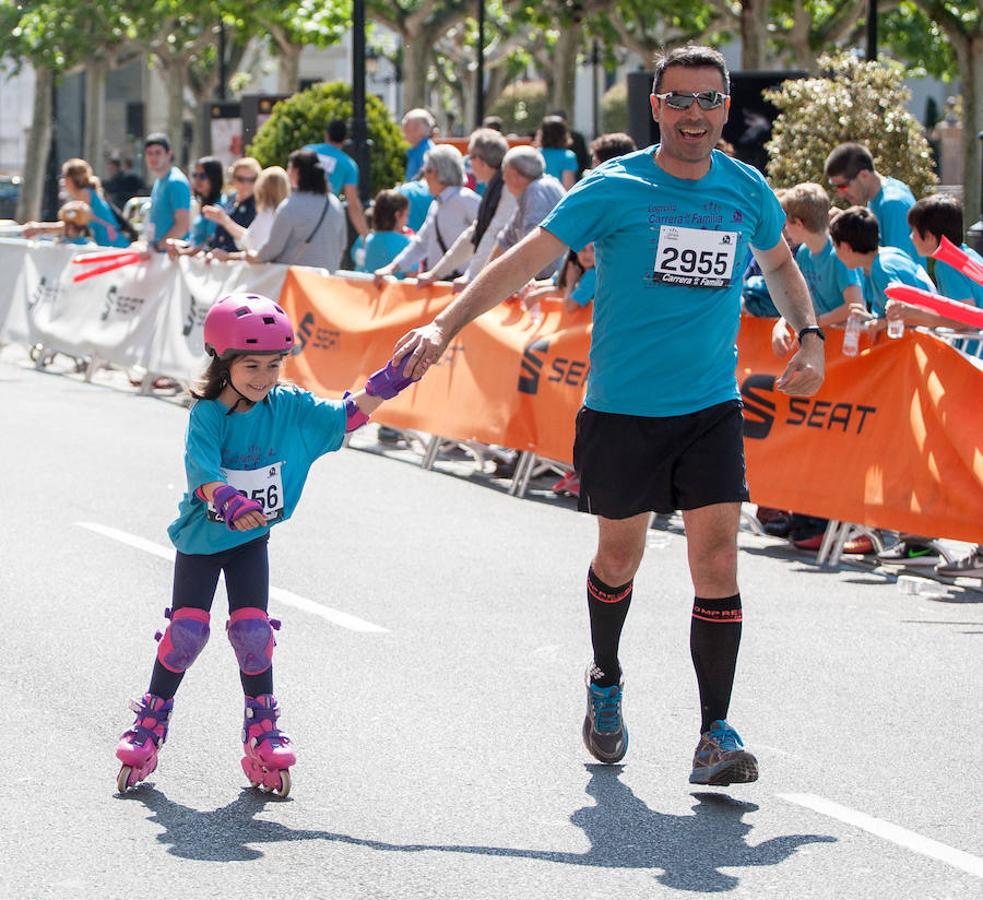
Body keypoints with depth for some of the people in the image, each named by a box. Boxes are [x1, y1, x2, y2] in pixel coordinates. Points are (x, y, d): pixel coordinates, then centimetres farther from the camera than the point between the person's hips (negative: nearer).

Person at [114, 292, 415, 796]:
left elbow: (345, 416, -9)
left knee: (252, 629, -3)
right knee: (187, 629, -3)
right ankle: (150, 726, 13)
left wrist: (386, 384, -24)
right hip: (201, 537, -2)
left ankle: (263, 734, 9)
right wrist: (230, 505, -52)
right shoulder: (207, 415, -20)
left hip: (251, 539, 2)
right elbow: (204, 474, -33)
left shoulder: (289, 408, -9)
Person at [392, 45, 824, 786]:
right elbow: (525, 260, -9)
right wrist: (445, 326, -17)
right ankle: (606, 684, 39)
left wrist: (810, 336, 11)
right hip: (622, 409, -2)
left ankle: (717, 732, -3)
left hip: (712, 409, 2)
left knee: (717, 561, -9)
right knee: (620, 557, 11)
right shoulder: (613, 189, -7)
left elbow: (780, 262, 25)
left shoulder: (748, 191, 4)